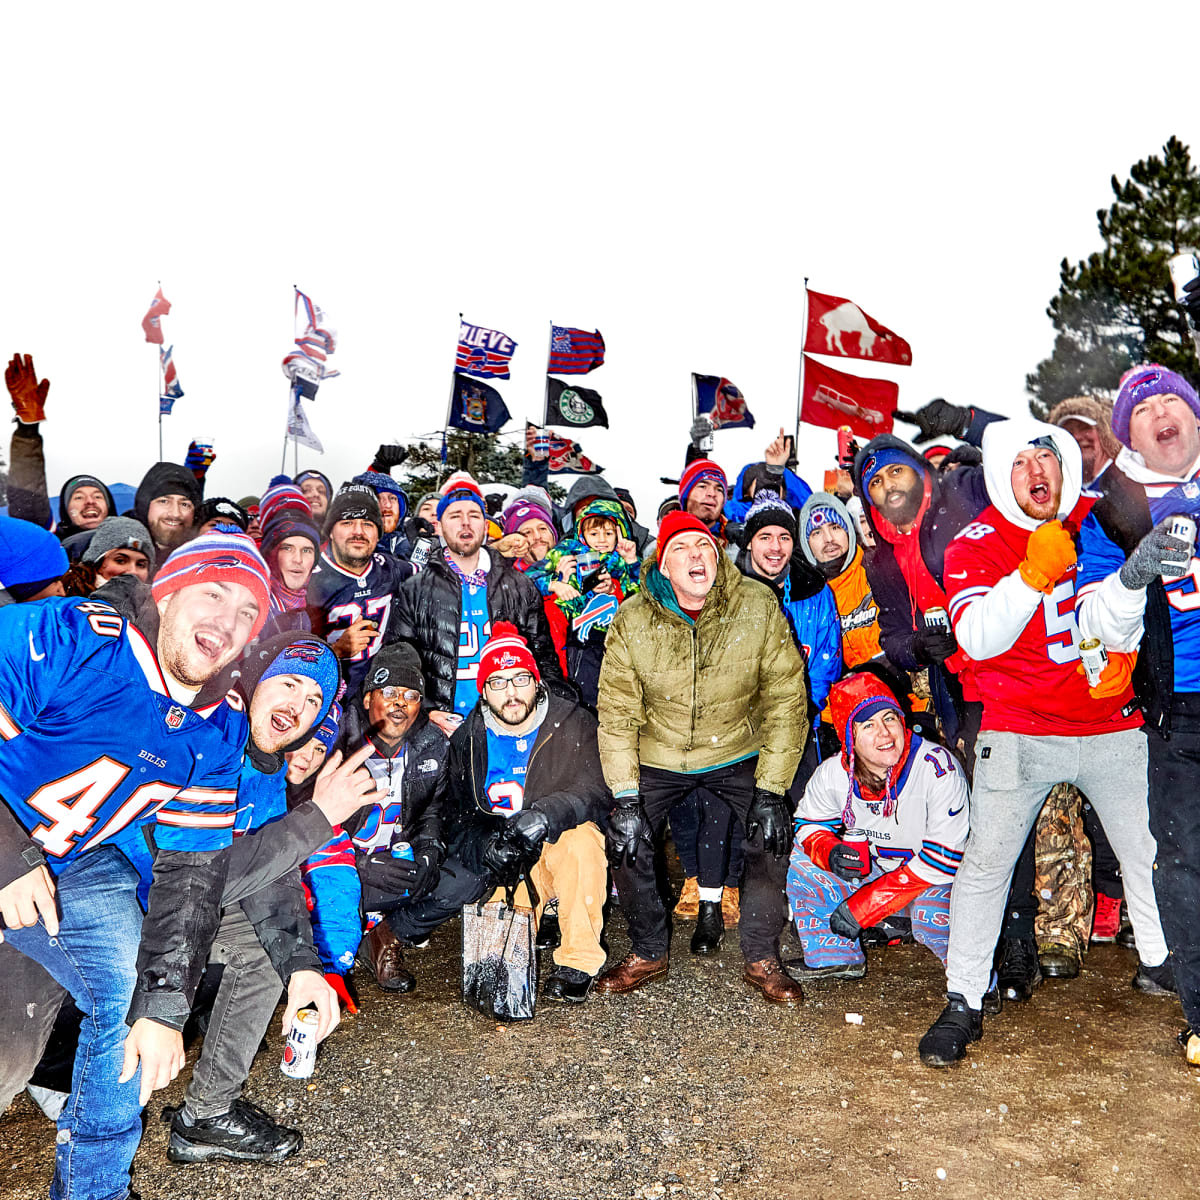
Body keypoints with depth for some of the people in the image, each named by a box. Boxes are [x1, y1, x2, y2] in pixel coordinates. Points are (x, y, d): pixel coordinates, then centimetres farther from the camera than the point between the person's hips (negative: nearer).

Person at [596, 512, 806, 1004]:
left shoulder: (759, 608, -18)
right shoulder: (633, 621, -16)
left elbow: (785, 700, -13)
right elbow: (617, 712, -10)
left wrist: (771, 789, -17)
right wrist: (625, 796, -17)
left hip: (738, 754, 0)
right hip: (658, 756, 1)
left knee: (773, 834, -15)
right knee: (626, 840, -11)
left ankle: (761, 959, 7)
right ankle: (648, 953, 13)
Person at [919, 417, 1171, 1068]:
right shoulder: (975, 545, -7)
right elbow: (977, 638, -21)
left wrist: (1123, 647, 2)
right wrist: (1033, 573, -32)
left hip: (1112, 726, 4)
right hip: (1021, 731, -3)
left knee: (1148, 849, 12)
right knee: (986, 859, -9)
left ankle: (1159, 961, 39)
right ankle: (963, 1003, 3)